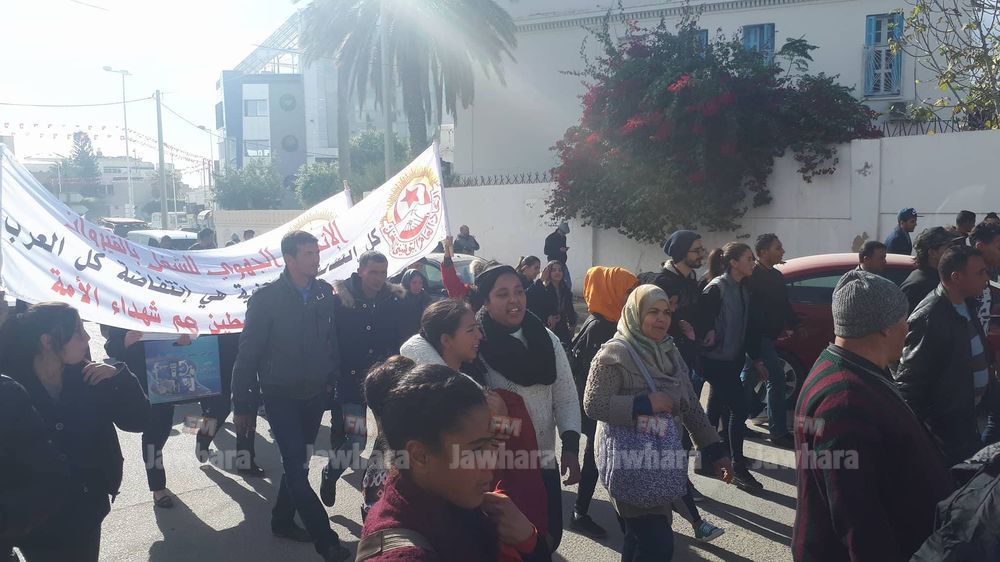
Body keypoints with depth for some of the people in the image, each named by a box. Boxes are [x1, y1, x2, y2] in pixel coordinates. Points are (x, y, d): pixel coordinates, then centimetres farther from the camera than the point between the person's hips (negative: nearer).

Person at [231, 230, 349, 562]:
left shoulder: (324, 293, -1)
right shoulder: (266, 298, -13)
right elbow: (248, 354, -10)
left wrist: (334, 382, 3)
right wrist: (242, 405, -8)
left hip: (314, 396, 5)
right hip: (281, 397, -4)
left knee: (298, 463, 17)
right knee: (297, 467, -5)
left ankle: (282, 521, 37)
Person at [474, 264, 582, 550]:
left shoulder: (547, 339, 2)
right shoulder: (475, 345, -14)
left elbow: (566, 397, 5)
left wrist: (570, 446, -3)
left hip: (544, 463, 5)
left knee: (548, 539, 15)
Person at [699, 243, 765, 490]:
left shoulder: (743, 290, 10)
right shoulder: (717, 288, -15)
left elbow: (745, 329, 15)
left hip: (732, 360, 8)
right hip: (716, 360, -8)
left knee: (717, 409, 15)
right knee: (739, 407, -9)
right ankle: (738, 468, -1)